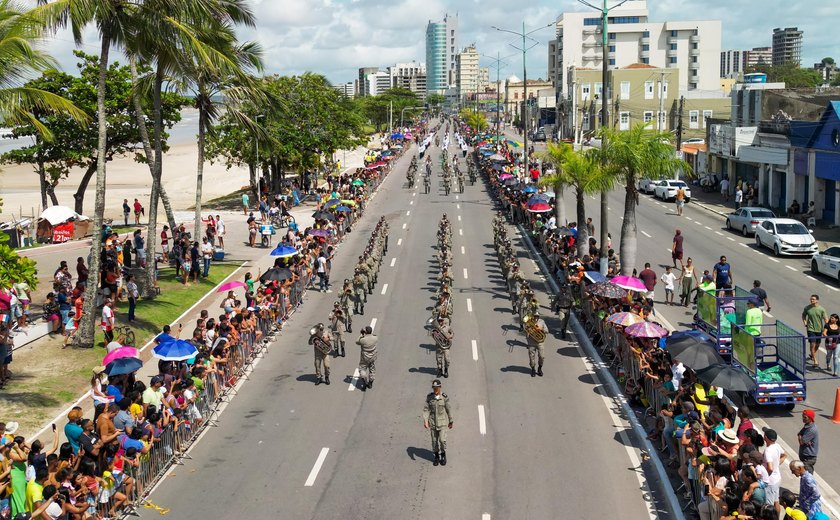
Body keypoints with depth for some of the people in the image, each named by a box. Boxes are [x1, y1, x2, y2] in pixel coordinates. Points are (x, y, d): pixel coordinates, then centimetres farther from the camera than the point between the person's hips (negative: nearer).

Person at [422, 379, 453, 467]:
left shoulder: (444, 397, -10)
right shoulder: (429, 397, -5)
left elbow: (449, 410, -1)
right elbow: (426, 409, -7)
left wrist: (451, 421, 7)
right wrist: (425, 420, -19)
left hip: (442, 422, -2)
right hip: (432, 422, 2)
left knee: (442, 439, -9)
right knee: (434, 440, 10)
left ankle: (443, 454, 17)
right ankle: (436, 456, 28)